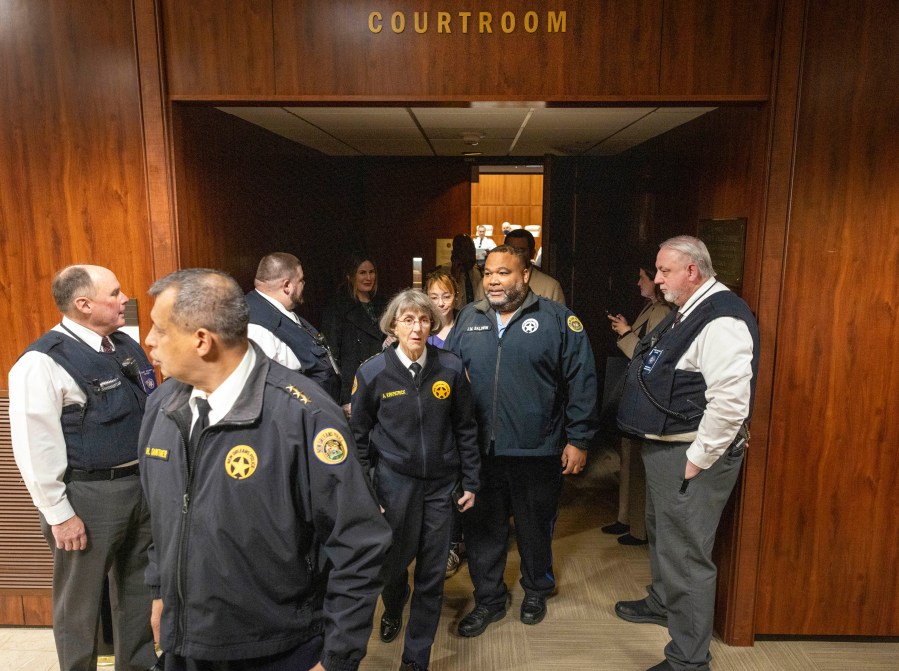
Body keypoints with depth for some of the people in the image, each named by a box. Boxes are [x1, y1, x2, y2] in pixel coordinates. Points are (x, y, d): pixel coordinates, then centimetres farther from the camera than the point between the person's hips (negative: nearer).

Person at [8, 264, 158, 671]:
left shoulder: (126, 347, 7)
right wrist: (59, 515, -14)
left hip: (143, 485, 7)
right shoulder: (43, 362, -16)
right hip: (88, 496, -7)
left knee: (139, 589, 22)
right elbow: (35, 446, -17)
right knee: (80, 602, 13)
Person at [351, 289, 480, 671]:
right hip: (394, 481, -1)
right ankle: (393, 610, 53)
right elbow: (359, 435, 1)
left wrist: (470, 482, 5)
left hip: (441, 483, 1)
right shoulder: (372, 372, -9)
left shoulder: (451, 368, -6)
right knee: (393, 561, 15)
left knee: (432, 574, 8)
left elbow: (465, 428, 3)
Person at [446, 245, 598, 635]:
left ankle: (536, 591, 41)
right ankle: (488, 600, 34)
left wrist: (578, 439, -7)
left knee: (535, 527, 16)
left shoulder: (557, 319, -5)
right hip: (479, 451, 3)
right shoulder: (467, 320, 6)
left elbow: (581, 381, -5)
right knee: (483, 529, 13)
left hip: (538, 452, -2)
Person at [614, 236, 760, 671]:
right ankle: (663, 603, 49)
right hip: (665, 447, 11)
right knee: (661, 534, 27)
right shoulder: (686, 313, 13)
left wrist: (696, 461, -23)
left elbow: (730, 402, -28)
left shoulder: (721, 320, -21)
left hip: (692, 455, -11)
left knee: (685, 556, -1)